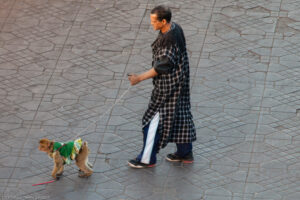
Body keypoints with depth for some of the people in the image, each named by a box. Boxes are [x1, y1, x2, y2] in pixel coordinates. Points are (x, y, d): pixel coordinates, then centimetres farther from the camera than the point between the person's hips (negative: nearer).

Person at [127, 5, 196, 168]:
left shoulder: (169, 39, -29)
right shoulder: (174, 28, 0)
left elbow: (162, 66, -26)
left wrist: (140, 78, -23)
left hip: (169, 85, -10)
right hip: (178, 80, 10)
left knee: (154, 119, 1)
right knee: (179, 115, 19)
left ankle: (147, 159, 11)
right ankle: (185, 153, 31)